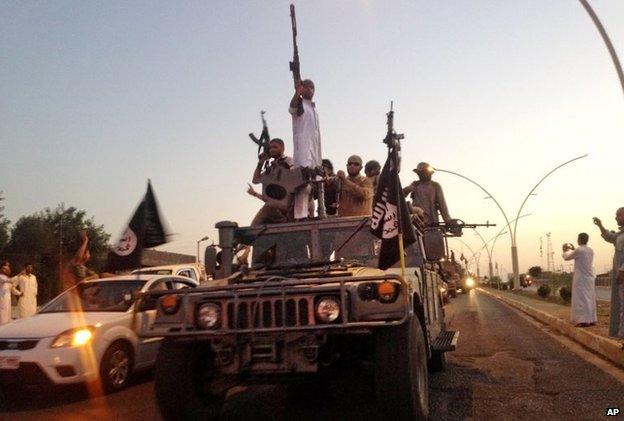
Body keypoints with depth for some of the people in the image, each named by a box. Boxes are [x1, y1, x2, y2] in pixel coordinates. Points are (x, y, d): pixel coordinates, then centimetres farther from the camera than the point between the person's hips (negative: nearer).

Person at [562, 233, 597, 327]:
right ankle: (592, 319, 15)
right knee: (590, 298, 12)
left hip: (581, 278, -7)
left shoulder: (578, 250, -15)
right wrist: (573, 249, 31)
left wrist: (567, 250, 18)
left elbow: (566, 257, -1)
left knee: (581, 299, -6)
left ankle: (583, 320, -8)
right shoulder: (591, 251, 9)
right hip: (590, 278, 8)